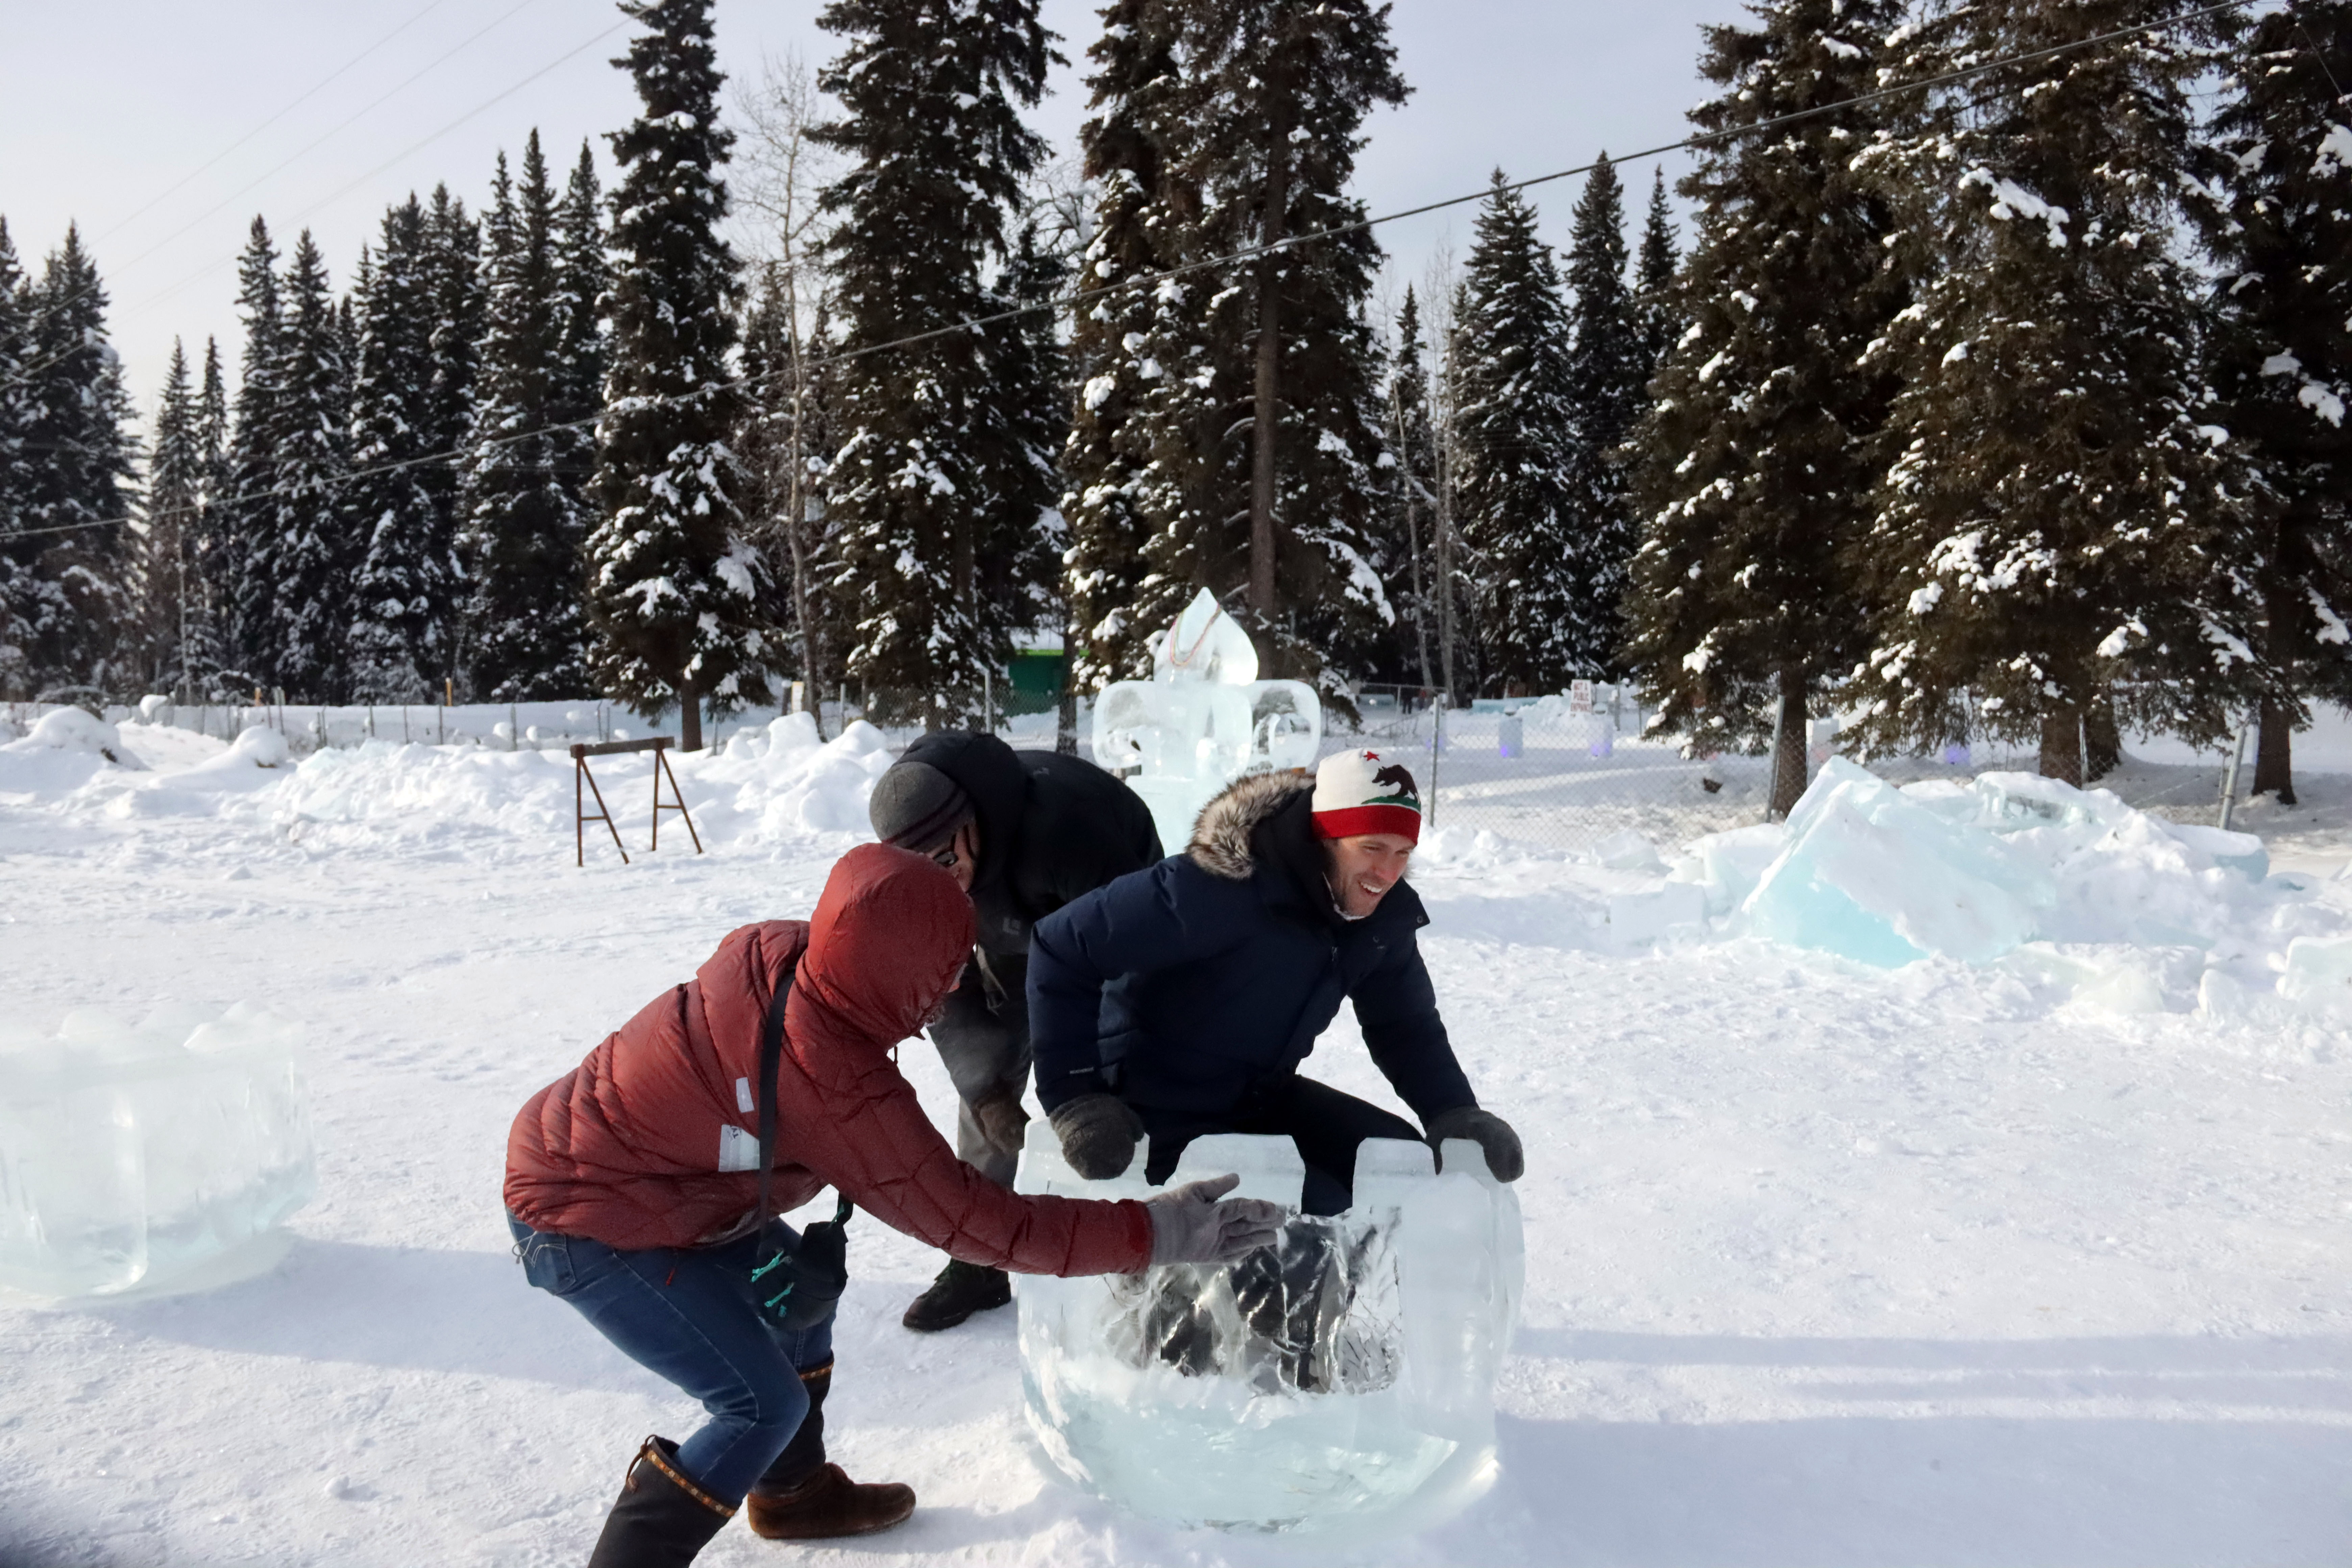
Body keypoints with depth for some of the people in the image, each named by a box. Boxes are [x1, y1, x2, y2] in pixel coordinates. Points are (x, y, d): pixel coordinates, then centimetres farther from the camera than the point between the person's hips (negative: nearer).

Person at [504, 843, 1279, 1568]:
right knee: (765, 1405, -7)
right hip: (586, 1226, -9)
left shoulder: (773, 947, -14)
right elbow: (975, 1222, -27)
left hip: (591, 1154, 9)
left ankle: (795, 1490, 37)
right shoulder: (843, 1095, -33)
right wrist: (1152, 1233, -26)